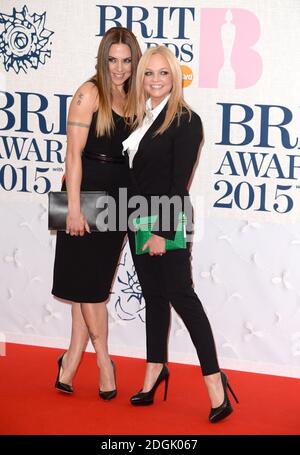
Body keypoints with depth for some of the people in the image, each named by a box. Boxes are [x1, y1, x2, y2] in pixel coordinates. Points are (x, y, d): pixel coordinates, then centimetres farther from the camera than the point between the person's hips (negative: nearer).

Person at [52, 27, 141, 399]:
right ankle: (102, 358, 15)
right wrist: (73, 208, -17)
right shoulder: (89, 94, -8)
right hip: (87, 194, -6)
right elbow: (74, 153, -12)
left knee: (94, 282, 8)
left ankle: (72, 361, 16)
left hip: (118, 199, 6)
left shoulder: (133, 100, 9)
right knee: (88, 278, 2)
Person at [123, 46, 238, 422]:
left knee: (180, 295, -7)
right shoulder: (141, 117, 9)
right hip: (139, 221, 7)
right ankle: (155, 369, 25)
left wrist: (163, 232, -18)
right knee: (153, 296, 14)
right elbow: (135, 171, 12)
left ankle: (214, 378, 0)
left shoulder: (186, 121, -11)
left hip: (168, 222, -7)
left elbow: (179, 182, -15)